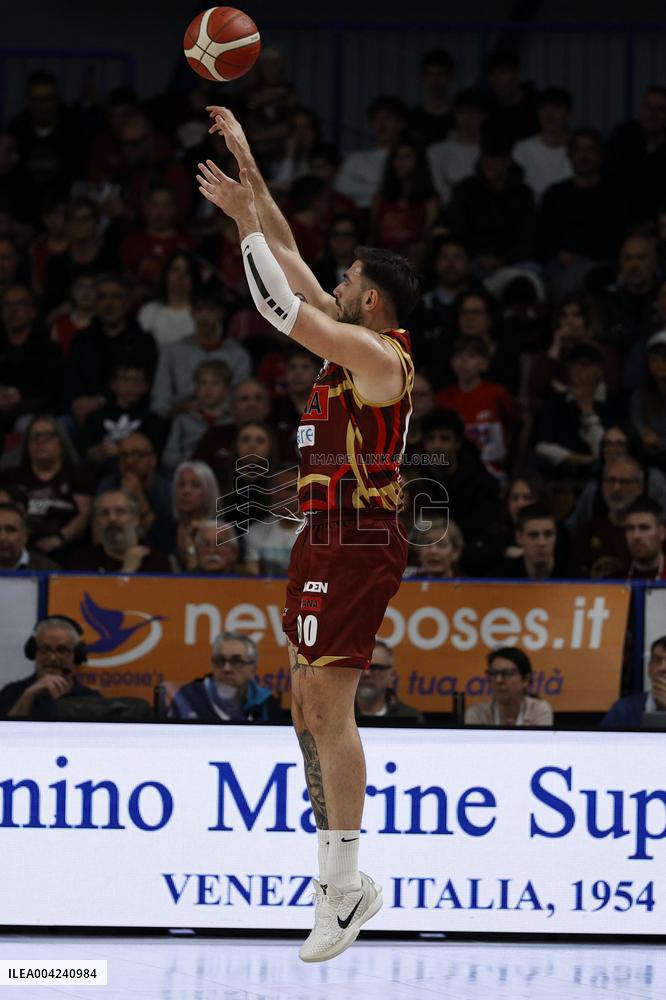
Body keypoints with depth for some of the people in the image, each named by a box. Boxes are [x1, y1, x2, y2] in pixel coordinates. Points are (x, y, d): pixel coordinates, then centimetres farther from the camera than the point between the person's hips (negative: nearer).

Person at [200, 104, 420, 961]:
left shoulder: (377, 354, -13)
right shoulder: (355, 343, 14)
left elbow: (279, 303, -18)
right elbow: (289, 261, 19)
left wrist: (245, 220, -9)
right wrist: (246, 168, 19)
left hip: (355, 543, -10)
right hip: (327, 538, 10)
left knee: (328, 703, -13)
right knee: (309, 705, 10)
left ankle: (344, 887, -14)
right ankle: (339, 881, 13)